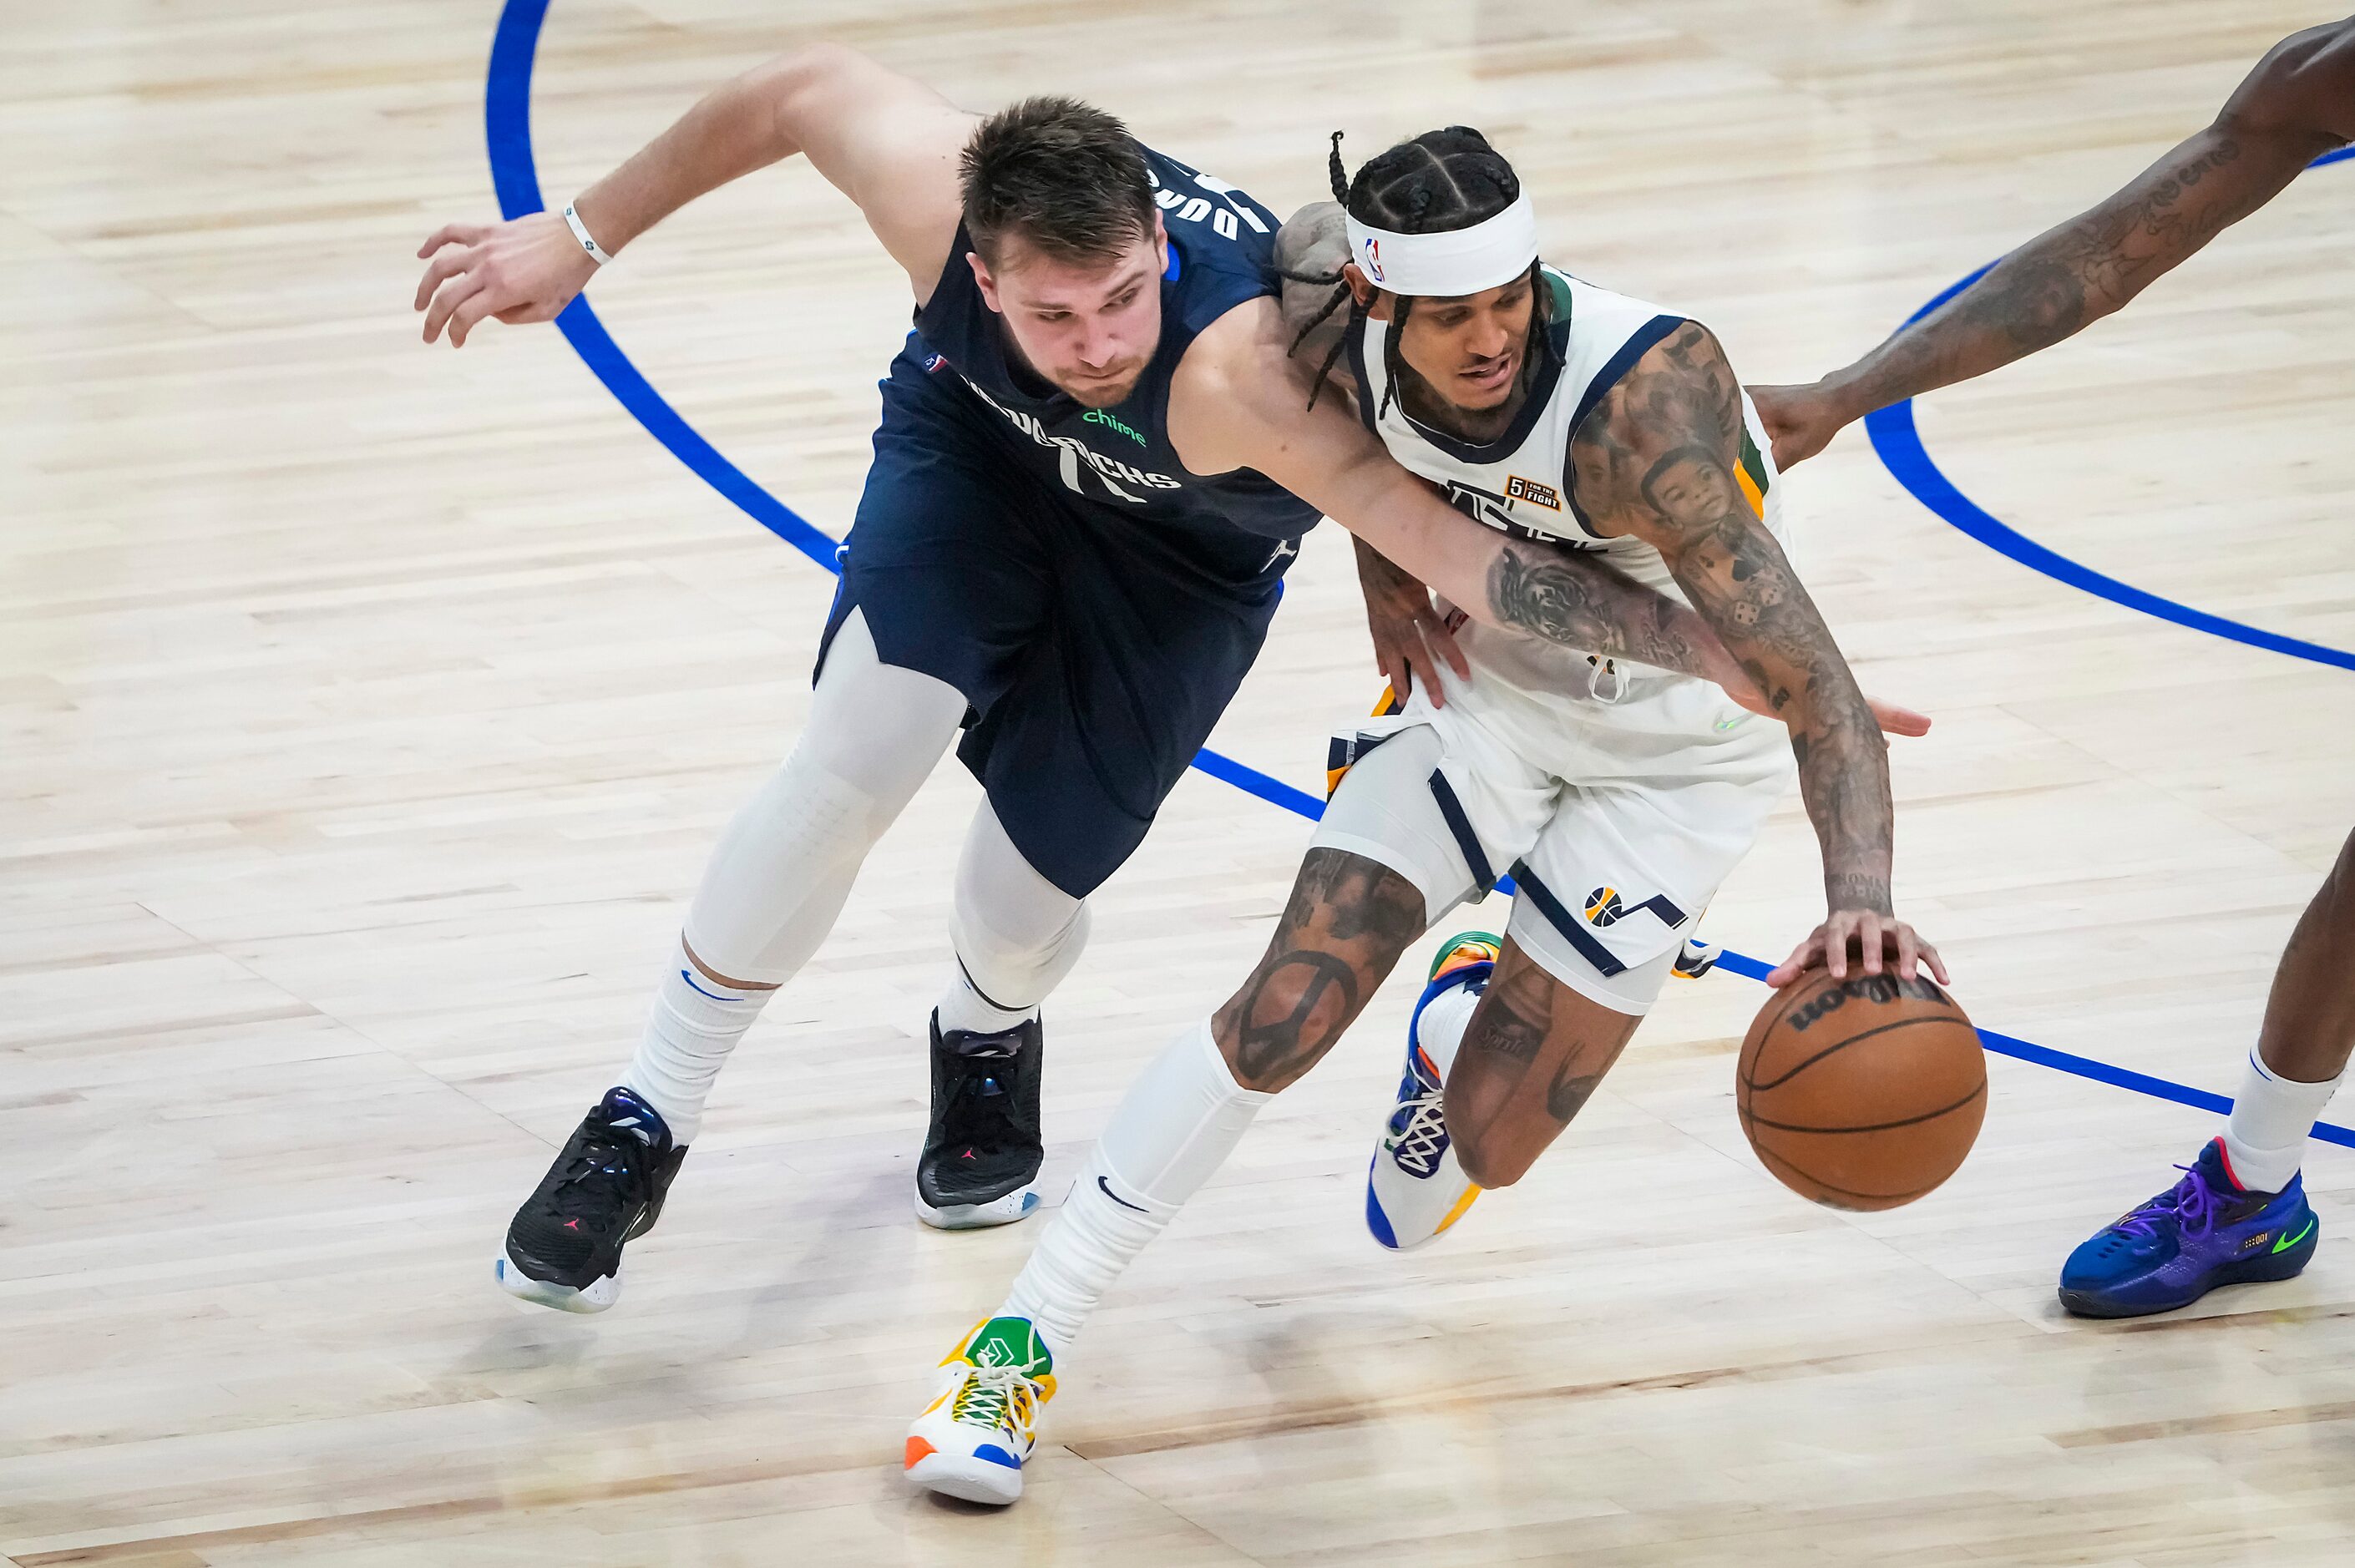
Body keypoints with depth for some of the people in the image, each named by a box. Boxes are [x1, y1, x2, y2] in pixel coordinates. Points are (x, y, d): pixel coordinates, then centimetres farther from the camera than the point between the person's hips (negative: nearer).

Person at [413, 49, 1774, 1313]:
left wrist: (1710, 647, -60)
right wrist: (579, 241, -10)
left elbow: (1452, 544, -52)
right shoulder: (940, 195, -38)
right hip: (975, 440, 1)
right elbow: (809, 89, -16)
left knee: (1033, 889, 2)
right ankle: (644, 1129, -3)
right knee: (853, 765, -19)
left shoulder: (1235, 371, -47)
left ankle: (987, 1043, 42)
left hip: (1188, 545, -1)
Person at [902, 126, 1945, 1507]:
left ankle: (1475, 1006, 37)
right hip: (1494, 681, 3)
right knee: (1282, 1016, -11)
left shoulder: (1642, 408, -40)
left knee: (1481, 1147, 0)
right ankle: (1025, 1341, 2)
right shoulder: (1345, 323, -24)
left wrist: (1860, 897, -61)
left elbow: (1815, 686, -45)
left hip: (1682, 750, -3)